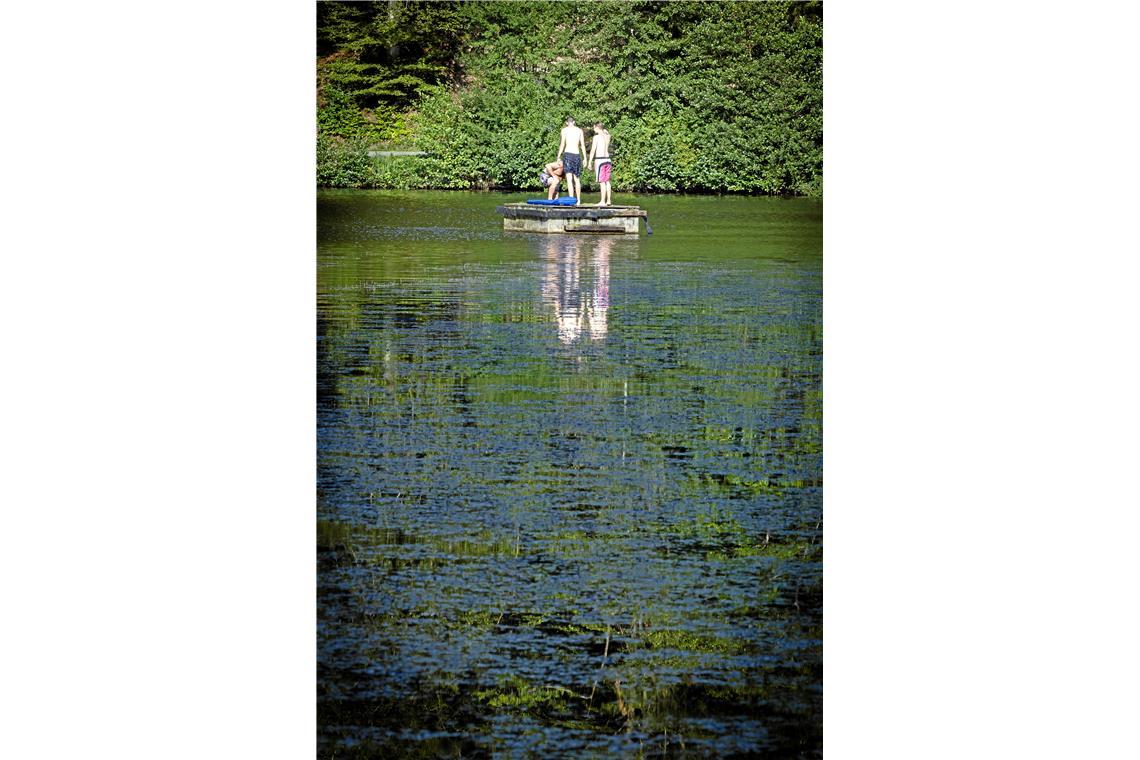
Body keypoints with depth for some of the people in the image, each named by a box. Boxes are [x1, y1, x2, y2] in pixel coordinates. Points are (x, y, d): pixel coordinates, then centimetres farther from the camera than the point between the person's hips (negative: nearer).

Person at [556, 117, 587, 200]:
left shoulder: (565, 130, 3)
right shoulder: (579, 130, 12)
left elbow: (562, 144, -3)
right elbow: (583, 145, 9)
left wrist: (558, 157, 1)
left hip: (567, 154, -4)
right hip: (577, 155, 4)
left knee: (569, 179, -9)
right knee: (577, 179, 14)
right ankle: (578, 200, 18)